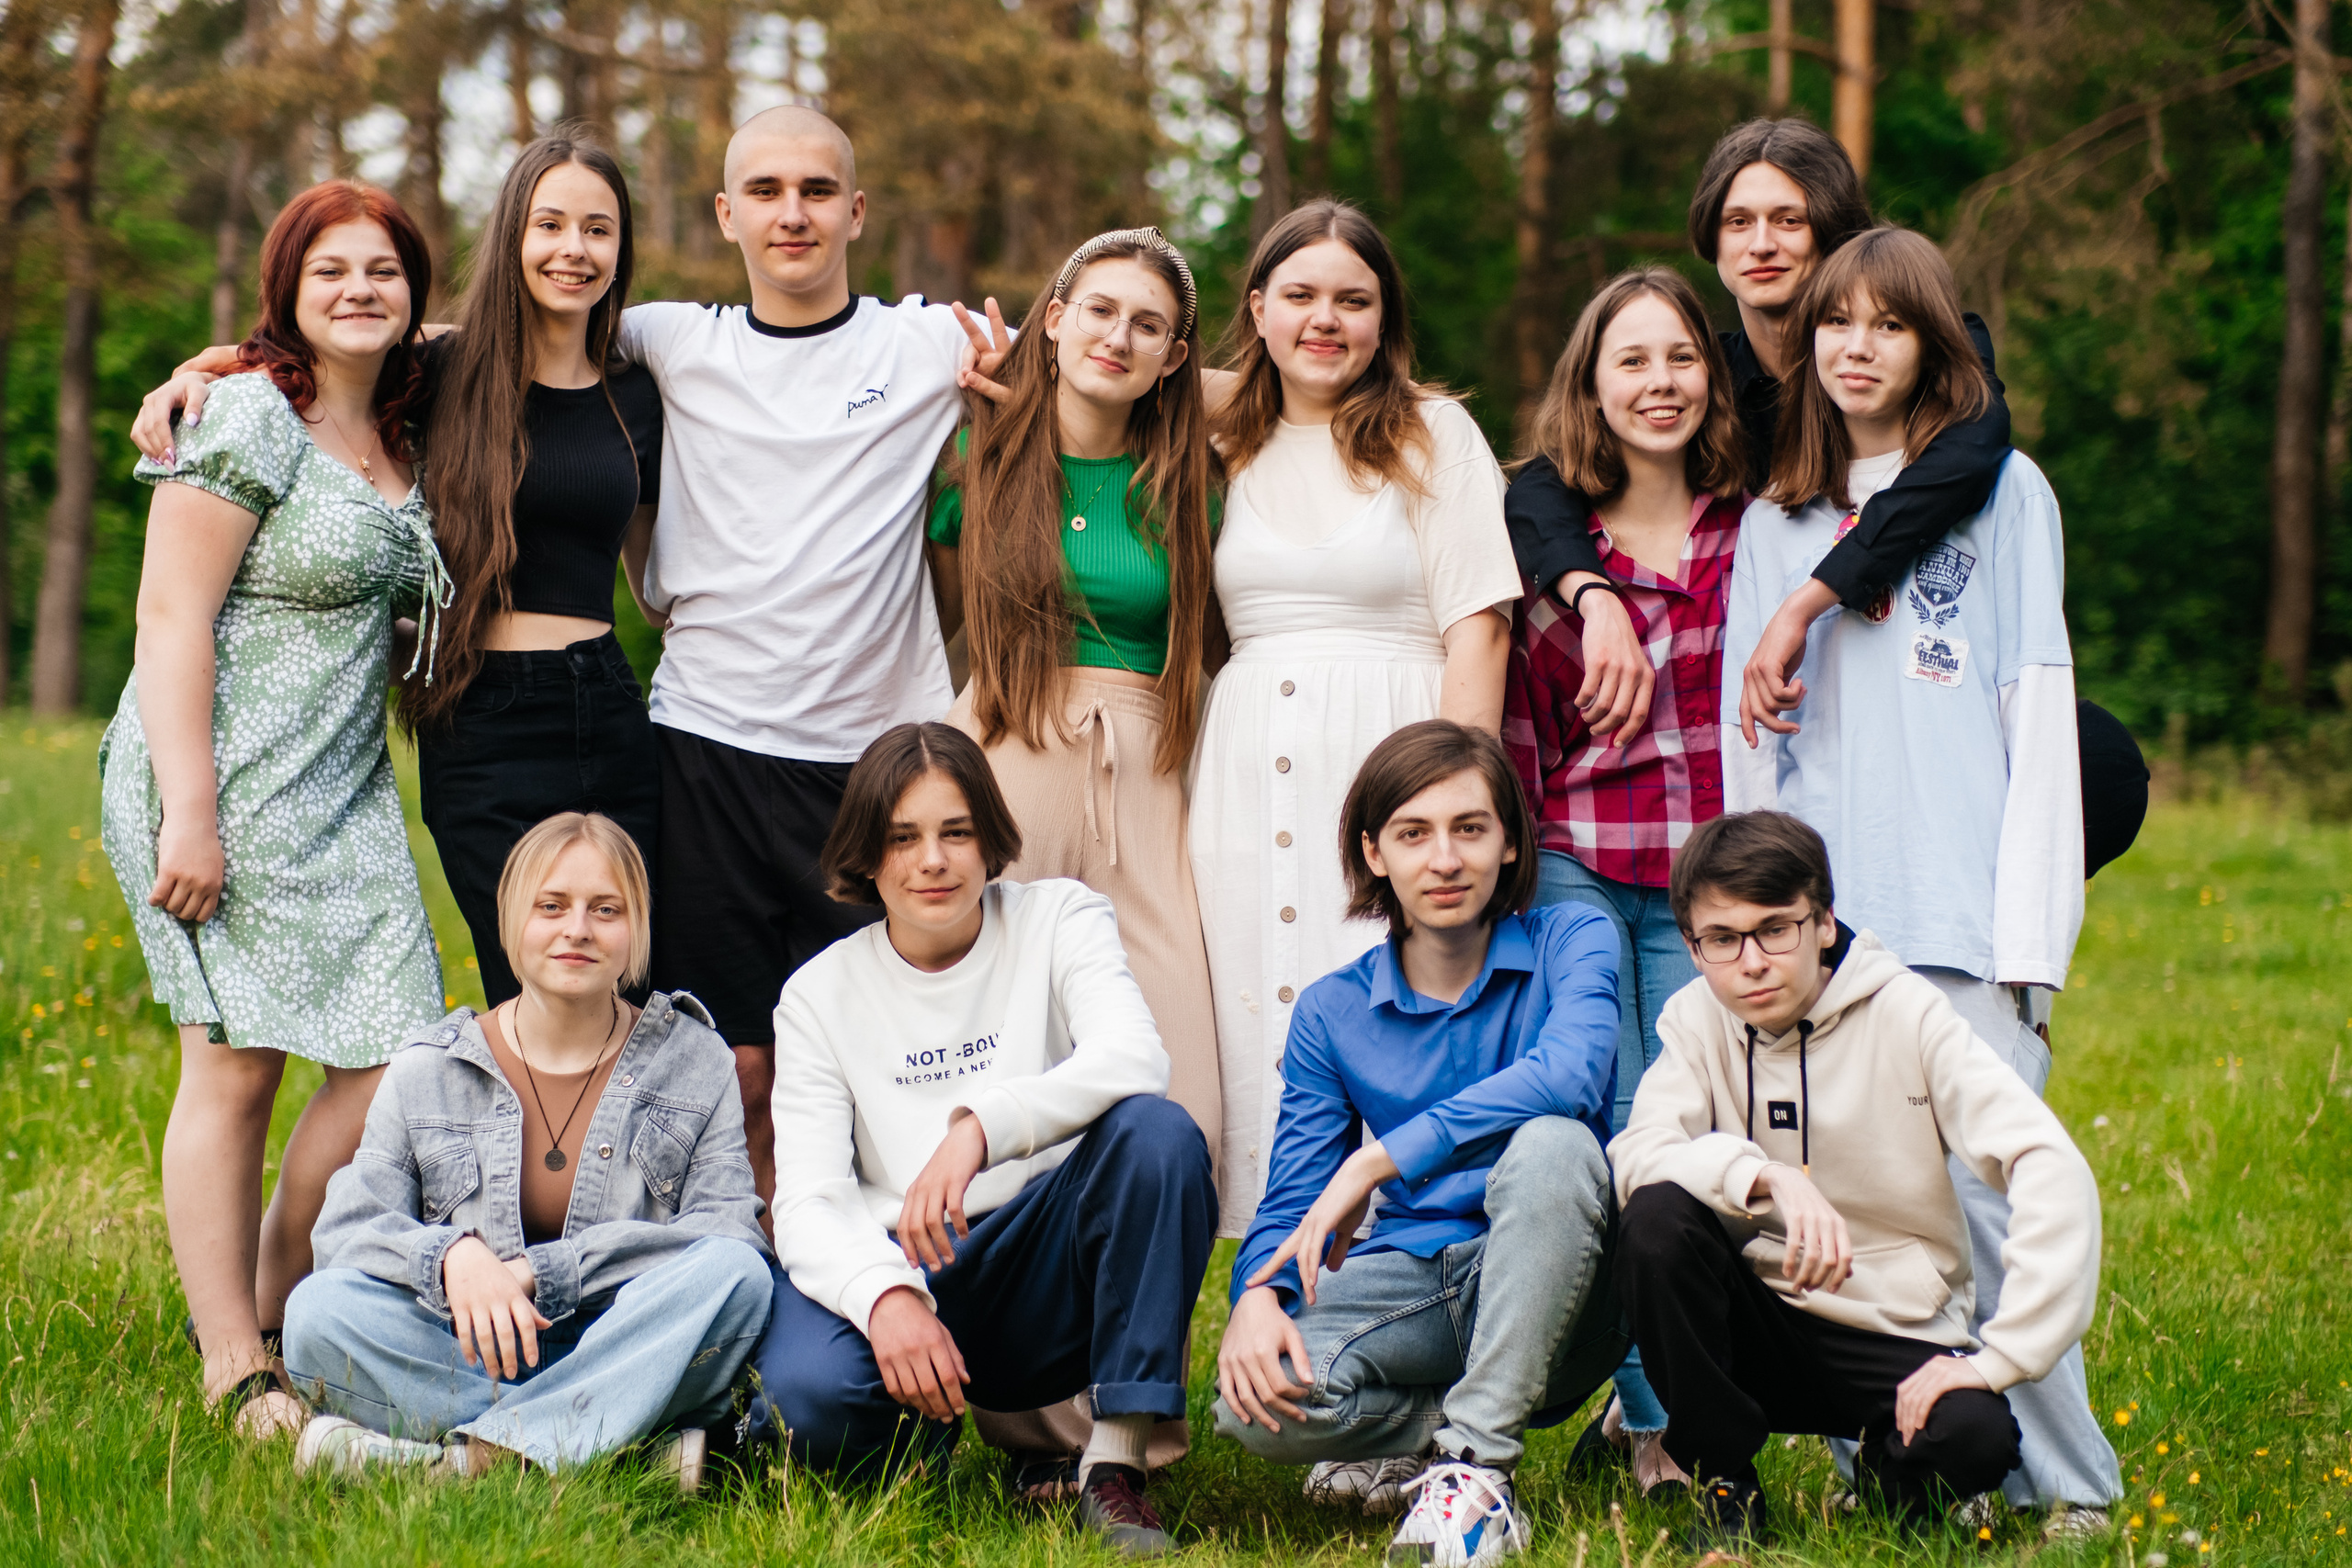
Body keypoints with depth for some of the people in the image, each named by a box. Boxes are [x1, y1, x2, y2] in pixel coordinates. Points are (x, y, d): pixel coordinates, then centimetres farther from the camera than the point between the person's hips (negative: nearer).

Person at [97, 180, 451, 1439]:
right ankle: (237, 1379, 1)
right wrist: (189, 815, -19)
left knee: (392, 1061, -1)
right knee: (236, 1063, -6)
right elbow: (171, 618, -14)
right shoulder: (246, 416, -8)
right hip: (225, 781, -7)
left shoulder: (401, 438, 15)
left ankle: (270, 1319, 16)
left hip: (346, 792, 7)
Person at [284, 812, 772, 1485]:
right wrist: (451, 1255, -25)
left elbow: (729, 1235, -5)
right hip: (472, 1363, 1)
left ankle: (462, 1461, -34)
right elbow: (348, 1229, -1)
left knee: (734, 1274, -30)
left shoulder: (695, 1063, 8)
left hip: (628, 1352, -1)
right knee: (321, 1309, -26)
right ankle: (630, 1446, -33)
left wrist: (540, 1272, -16)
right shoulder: (429, 1069, 9)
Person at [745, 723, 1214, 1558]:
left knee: (1157, 1131, -29)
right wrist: (883, 1295, -30)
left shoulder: (1058, 919, 4)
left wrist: (978, 1128, -36)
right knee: (807, 1390, -33)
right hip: (905, 1275, 0)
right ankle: (922, 1427, 5)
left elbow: (1134, 1058, -18)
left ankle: (1116, 1462, -24)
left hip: (1049, 1270, 0)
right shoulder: (821, 994, 6)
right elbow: (808, 1200, -6)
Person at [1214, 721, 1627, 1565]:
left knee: (1551, 1144, -35)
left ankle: (1474, 1464, -26)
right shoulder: (1331, 1012, 6)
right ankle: (1452, 1419, 2)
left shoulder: (1569, 942, -3)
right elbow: (1292, 1201, 4)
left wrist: (1377, 1161, -27)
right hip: (1410, 1276, 2)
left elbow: (1569, 1073, -25)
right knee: (1259, 1401, -29)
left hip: (1543, 1288, -2)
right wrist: (1258, 1295, -20)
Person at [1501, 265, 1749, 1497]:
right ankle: (1654, 1415, 11)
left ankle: (1648, 1403, 13)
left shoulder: (1755, 527, 5)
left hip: (1707, 879, 1)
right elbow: (1513, 725, 6)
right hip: (1574, 867, -1)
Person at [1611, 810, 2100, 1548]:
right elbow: (1638, 1155, -20)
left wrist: (1998, 1358, -28)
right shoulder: (1697, 1018, -2)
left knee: (1973, 1438, -34)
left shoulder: (1904, 1013, -11)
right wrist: (1767, 1178, -38)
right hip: (1756, 1324, 2)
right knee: (1658, 1218, -27)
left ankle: (1888, 1462, 5)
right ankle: (1726, 1487, -8)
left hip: (1898, 1336, -2)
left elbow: (2053, 1174, -20)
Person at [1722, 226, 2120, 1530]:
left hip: (1961, 917, -4)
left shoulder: (2003, 490, 8)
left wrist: (2026, 926, -6)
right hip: (1812, 918, 4)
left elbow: (2039, 717, 3)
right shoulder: (1773, 518, 19)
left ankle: (2065, 1481, -2)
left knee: (1980, 1194, -11)